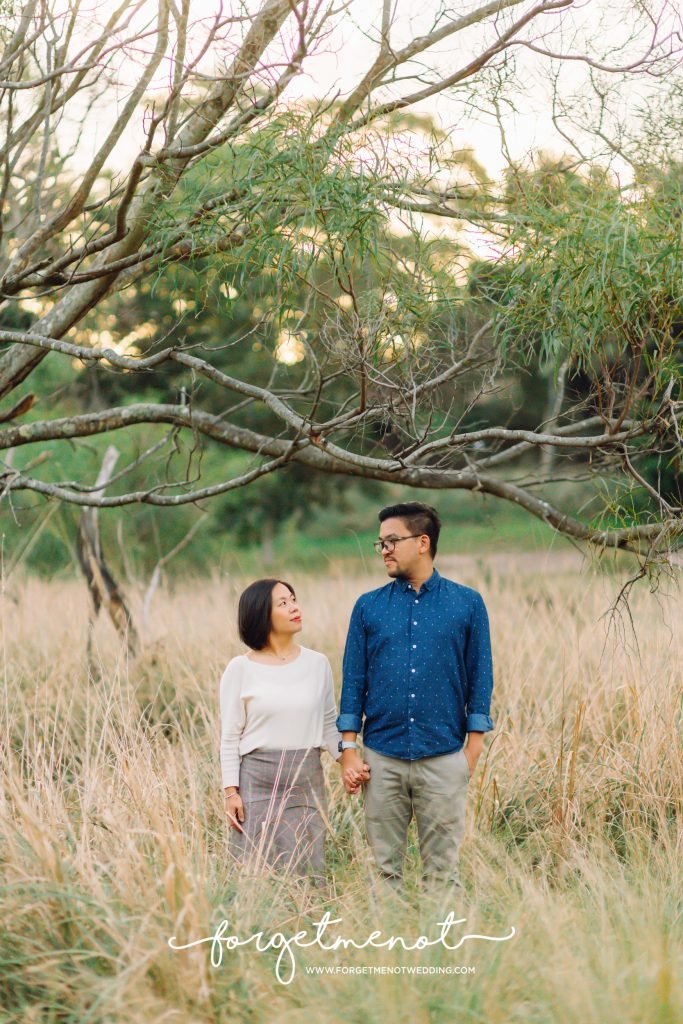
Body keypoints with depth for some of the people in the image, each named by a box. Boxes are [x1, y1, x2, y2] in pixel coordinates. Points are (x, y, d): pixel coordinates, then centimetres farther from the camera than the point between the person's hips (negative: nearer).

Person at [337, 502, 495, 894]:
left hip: (444, 759, -2)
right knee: (384, 868, 7)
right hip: (382, 759, 2)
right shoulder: (369, 607, 6)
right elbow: (354, 680, 6)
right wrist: (350, 750, 0)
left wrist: (473, 749, -2)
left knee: (443, 870, 3)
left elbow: (480, 679, 3)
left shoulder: (467, 604, 2)